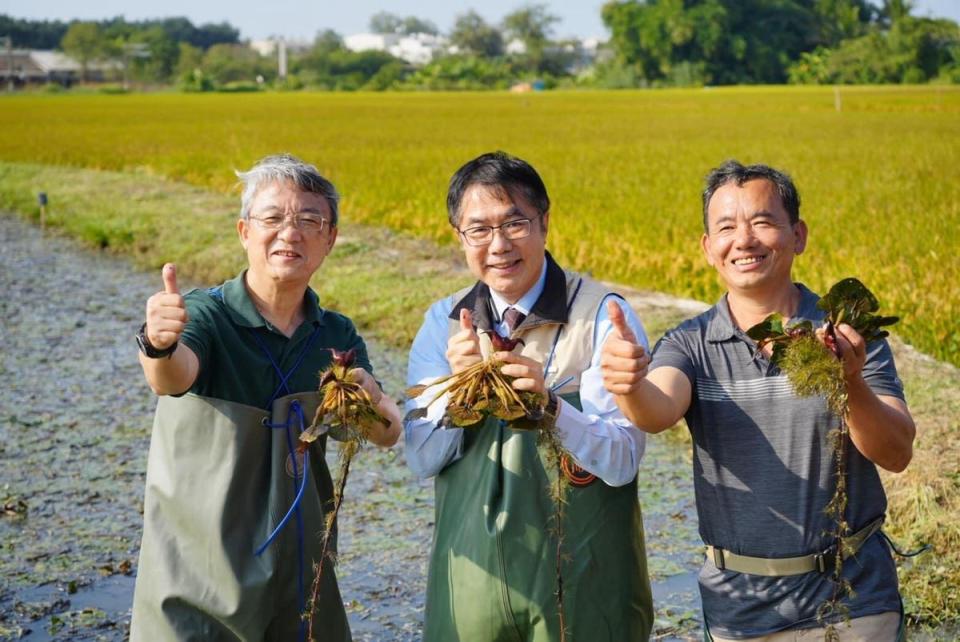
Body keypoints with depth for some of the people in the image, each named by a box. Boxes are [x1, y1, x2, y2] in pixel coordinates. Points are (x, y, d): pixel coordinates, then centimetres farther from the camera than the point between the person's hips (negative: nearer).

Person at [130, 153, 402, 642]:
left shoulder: (336, 335, 2)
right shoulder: (204, 314, -13)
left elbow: (387, 436, -5)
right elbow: (172, 378, -33)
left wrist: (373, 402, -27)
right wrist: (159, 345, -56)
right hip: (197, 575, -4)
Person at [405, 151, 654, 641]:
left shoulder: (602, 315, -10)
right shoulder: (443, 322, 3)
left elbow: (621, 461, -15)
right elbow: (422, 459, -1)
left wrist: (549, 406, -32)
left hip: (580, 581, -3)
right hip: (472, 577, 3)